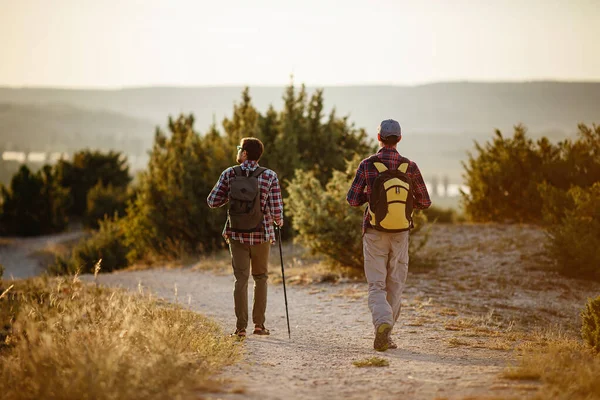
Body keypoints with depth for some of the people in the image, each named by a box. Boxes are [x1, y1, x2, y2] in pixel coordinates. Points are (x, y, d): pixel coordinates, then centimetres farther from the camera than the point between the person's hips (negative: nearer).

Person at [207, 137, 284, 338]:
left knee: (241, 279, 7)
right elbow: (276, 211, -11)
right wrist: (279, 221, 12)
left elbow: (212, 201, -2)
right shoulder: (269, 176, -8)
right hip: (261, 234, -1)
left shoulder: (229, 174, -5)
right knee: (260, 278, 17)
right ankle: (259, 324, 14)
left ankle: (241, 327, 1)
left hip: (236, 234, 1)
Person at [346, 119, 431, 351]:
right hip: (400, 234, 1)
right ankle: (384, 335, 15)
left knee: (376, 286, 2)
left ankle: (382, 325, -24)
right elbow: (425, 202, 1)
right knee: (395, 286, 13)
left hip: (374, 234, -1)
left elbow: (353, 200, -6)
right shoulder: (409, 167, -5)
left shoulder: (367, 165, -9)